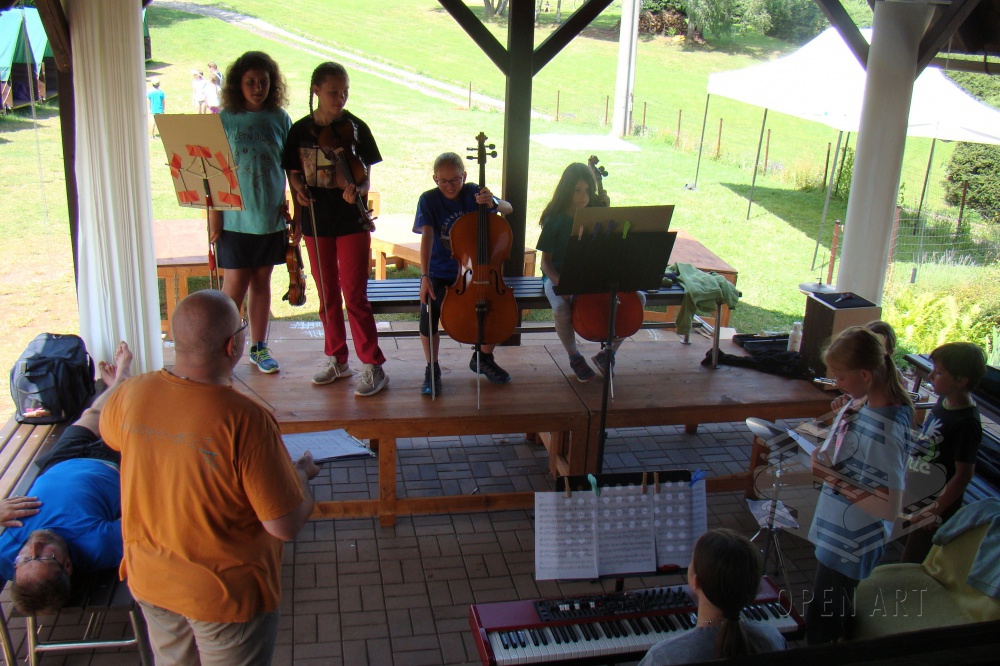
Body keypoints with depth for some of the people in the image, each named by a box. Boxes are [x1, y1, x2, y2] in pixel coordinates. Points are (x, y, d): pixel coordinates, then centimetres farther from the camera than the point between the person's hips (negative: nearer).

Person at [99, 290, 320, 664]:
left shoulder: (132, 394, -15)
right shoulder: (246, 420, -32)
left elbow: (109, 435, 11)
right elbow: (286, 527, -26)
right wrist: (301, 473, -6)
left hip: (148, 581, 5)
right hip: (225, 594, -5)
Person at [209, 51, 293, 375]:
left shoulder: (280, 119, 3)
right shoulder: (225, 119, -3)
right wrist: (214, 215, -8)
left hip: (272, 217, 2)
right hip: (235, 218, -2)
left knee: (261, 282, 11)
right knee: (236, 283, -1)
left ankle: (259, 348, 22)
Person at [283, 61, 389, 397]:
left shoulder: (355, 128, -4)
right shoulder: (299, 130, 3)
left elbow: (366, 178, -3)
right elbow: (294, 173, 11)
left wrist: (357, 190, -24)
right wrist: (299, 189, -11)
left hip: (351, 222, -3)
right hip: (316, 223, 3)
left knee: (355, 295, -4)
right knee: (328, 295, 13)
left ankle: (373, 366, 5)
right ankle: (336, 359, 27)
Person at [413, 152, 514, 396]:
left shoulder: (473, 192, -4)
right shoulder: (429, 200, -10)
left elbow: (508, 208, -13)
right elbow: (427, 237, -22)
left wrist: (493, 203, -38)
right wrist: (425, 277, -34)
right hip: (440, 273, -2)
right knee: (429, 308, -30)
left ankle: (483, 358, 12)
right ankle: (432, 369, -8)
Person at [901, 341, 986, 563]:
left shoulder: (965, 423, -27)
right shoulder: (945, 400, -3)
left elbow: (964, 474, -23)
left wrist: (935, 510, -18)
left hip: (934, 503, -8)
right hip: (916, 495, 8)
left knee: (911, 562, 6)